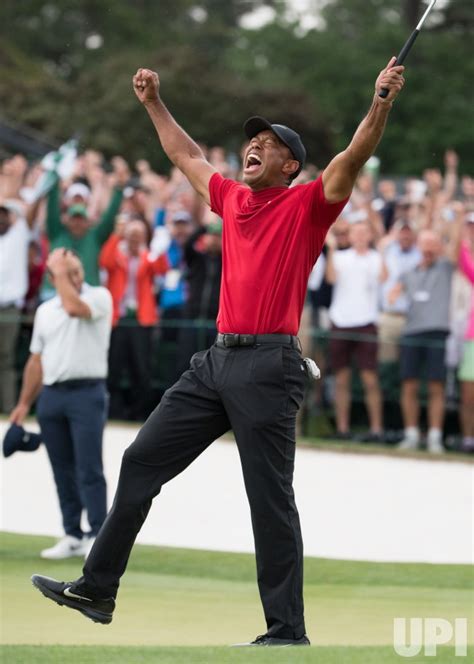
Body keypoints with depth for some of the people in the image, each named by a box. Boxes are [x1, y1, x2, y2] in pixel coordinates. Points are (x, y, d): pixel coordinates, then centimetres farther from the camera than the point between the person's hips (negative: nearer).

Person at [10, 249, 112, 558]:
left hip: (87, 393, -6)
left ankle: (98, 536, -9)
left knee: (89, 469, -9)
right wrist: (24, 403, 14)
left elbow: (74, 307, -24)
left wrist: (63, 272, -11)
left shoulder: (99, 297, -1)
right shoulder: (45, 310, 16)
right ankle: (73, 536, 12)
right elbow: (37, 360, 19)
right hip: (51, 394, 6)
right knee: (63, 471, 7)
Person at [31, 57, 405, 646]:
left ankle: (288, 631, -1)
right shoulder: (232, 199, 17)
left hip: (268, 366, -7)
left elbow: (353, 158, -15)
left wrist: (382, 101, -27)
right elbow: (187, 157, 33)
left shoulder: (306, 205, -1)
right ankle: (97, 589, 16)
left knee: (270, 499, -6)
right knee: (141, 461, 8)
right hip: (217, 360, 7)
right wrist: (154, 104, 39)